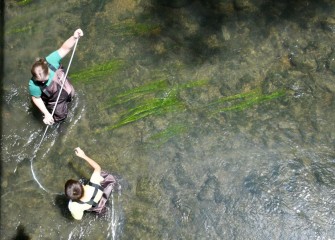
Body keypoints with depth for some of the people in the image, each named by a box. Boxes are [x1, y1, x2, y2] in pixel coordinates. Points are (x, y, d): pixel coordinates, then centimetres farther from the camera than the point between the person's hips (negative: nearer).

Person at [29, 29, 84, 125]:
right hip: (55, 102, -3)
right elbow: (36, 99, -24)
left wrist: (74, 38, -53)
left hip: (66, 90, 3)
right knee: (60, 116, 24)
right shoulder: (34, 86, -43)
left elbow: (64, 49, -35)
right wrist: (46, 114, -23)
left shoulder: (51, 60, -39)